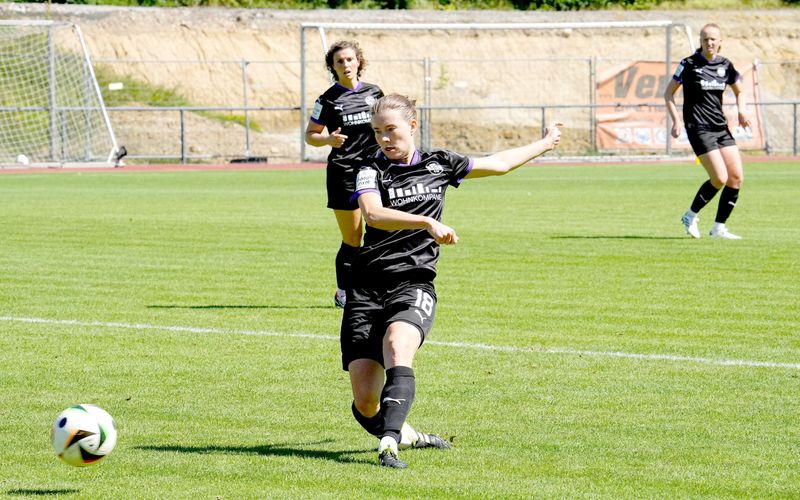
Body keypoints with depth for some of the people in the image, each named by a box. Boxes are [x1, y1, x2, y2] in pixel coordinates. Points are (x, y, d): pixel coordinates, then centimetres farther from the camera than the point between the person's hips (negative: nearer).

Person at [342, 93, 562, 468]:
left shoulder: (439, 164, 15)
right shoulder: (370, 172, 5)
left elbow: (498, 163, 31)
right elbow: (373, 214, -17)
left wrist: (544, 144, 42)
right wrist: (427, 222, -28)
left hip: (414, 284, 0)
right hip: (367, 288, 0)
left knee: (397, 343, -34)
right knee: (365, 402, -8)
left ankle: (389, 444, -43)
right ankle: (404, 434, 24)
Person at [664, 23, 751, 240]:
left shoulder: (725, 66, 7)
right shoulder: (689, 64, -6)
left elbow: (739, 92, 21)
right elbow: (668, 93, 0)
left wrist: (742, 111, 2)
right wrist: (676, 120, -10)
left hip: (721, 128, 6)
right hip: (699, 129, -6)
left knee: (737, 177, -2)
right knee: (720, 178, -14)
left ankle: (719, 228, 8)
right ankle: (691, 216, 7)